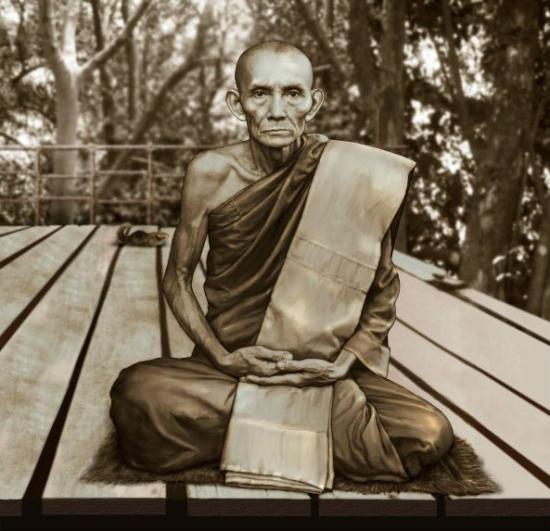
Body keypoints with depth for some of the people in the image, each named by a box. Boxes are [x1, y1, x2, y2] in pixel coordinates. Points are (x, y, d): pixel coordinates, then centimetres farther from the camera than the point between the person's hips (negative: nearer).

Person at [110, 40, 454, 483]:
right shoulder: (212, 173, -9)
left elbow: (382, 285, 0)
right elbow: (178, 278, 2)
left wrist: (346, 361, -16)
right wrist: (222, 358, -13)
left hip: (319, 366, 0)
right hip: (232, 360, 1)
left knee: (429, 435, -23)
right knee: (136, 394, -30)